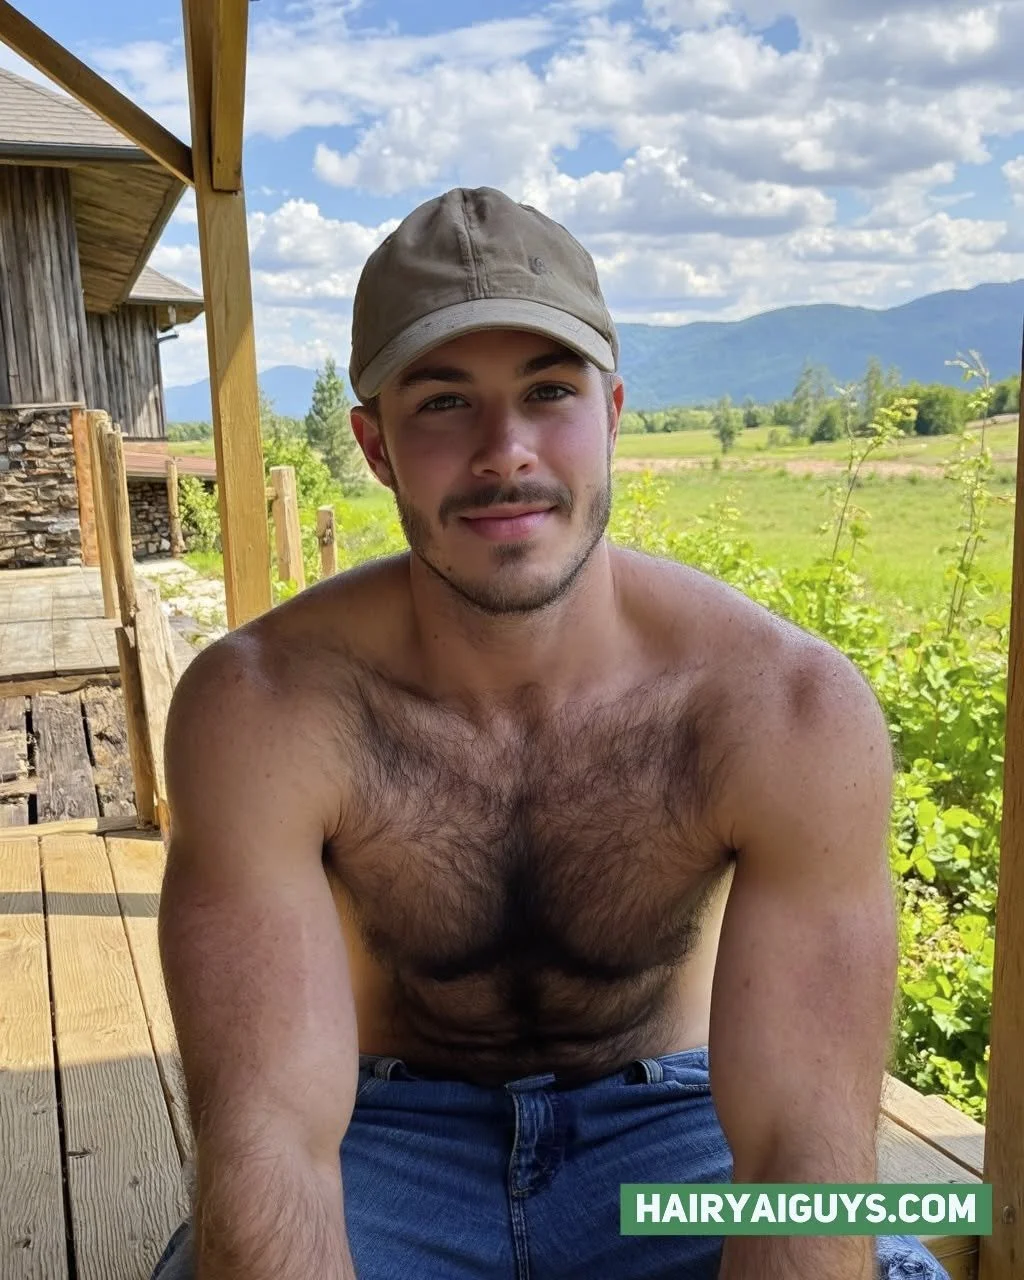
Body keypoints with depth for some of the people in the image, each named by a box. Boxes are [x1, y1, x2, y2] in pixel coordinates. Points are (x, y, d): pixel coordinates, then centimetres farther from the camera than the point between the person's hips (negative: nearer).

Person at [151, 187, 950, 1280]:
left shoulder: (793, 711, -24)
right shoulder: (259, 709, -23)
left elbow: (804, 1148, -24)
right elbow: (268, 1136, -25)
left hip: (663, 1122, 0)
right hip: (395, 1132, 1)